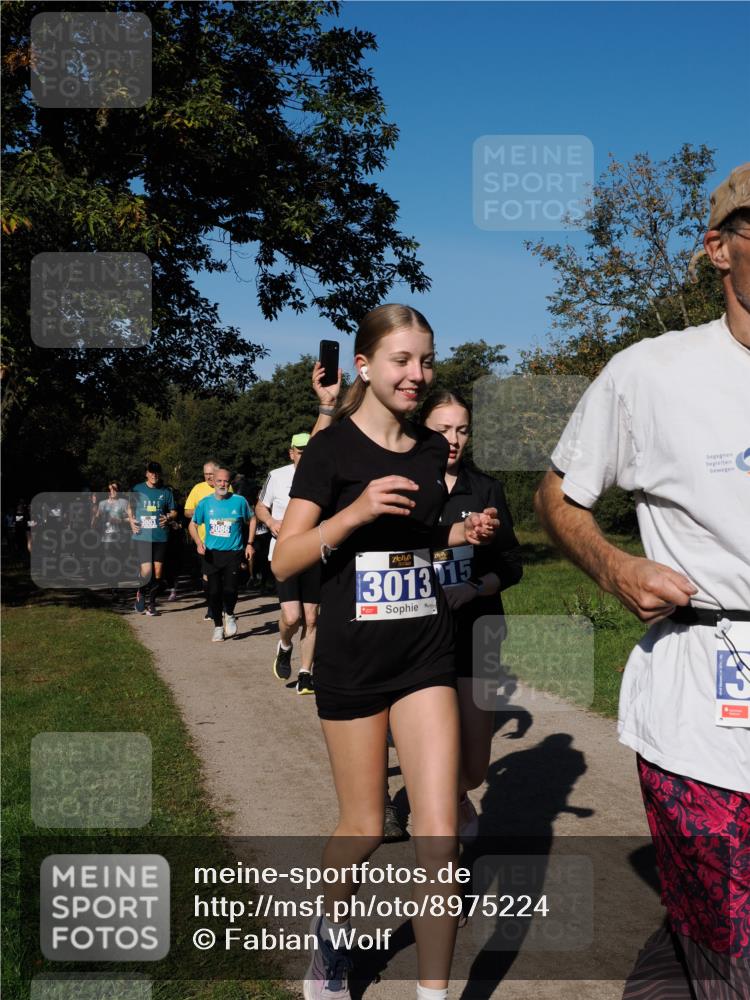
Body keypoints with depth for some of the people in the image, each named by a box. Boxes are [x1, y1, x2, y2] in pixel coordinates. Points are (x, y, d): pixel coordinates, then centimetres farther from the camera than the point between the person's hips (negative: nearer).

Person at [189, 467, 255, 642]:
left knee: (230, 589, -14)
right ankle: (218, 626, 23)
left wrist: (249, 544, 5)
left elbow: (251, 520, 11)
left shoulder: (239, 501, -3)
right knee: (214, 592, 4)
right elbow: (193, 524, 12)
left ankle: (229, 615, 18)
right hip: (211, 554, 2)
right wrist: (198, 542, -5)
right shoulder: (205, 503, 1)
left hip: (233, 553, -2)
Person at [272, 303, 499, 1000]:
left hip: (426, 652, 4)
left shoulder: (431, 450, 6)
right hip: (352, 657, -3)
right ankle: (329, 928, 42)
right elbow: (283, 563, -11)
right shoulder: (331, 450, -8)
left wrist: (464, 533, 1)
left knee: (439, 835, -3)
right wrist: (356, 510, -24)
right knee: (364, 827, 10)